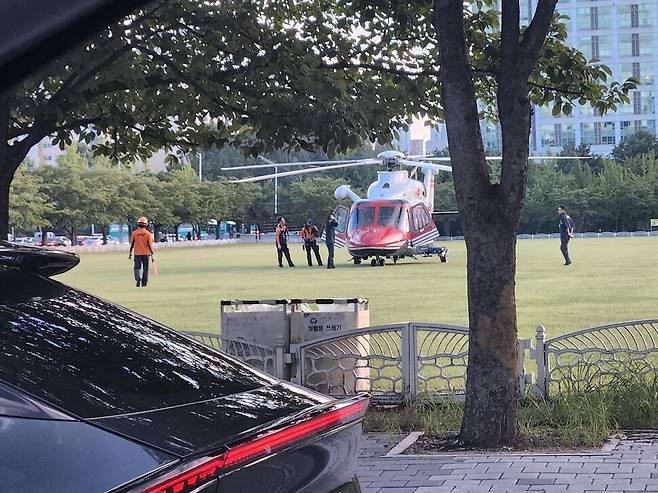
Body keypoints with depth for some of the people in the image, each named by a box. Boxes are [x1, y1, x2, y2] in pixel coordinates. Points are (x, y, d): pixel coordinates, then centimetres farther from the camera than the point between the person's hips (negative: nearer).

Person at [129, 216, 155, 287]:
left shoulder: (134, 233, -3)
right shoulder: (148, 233, -6)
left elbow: (132, 244, 3)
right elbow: (150, 245, -5)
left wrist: (130, 252, 12)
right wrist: (152, 253, 4)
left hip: (137, 253, 0)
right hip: (146, 253, 0)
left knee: (137, 267, 1)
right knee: (145, 268, 10)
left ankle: (138, 280, -22)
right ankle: (144, 283, 15)